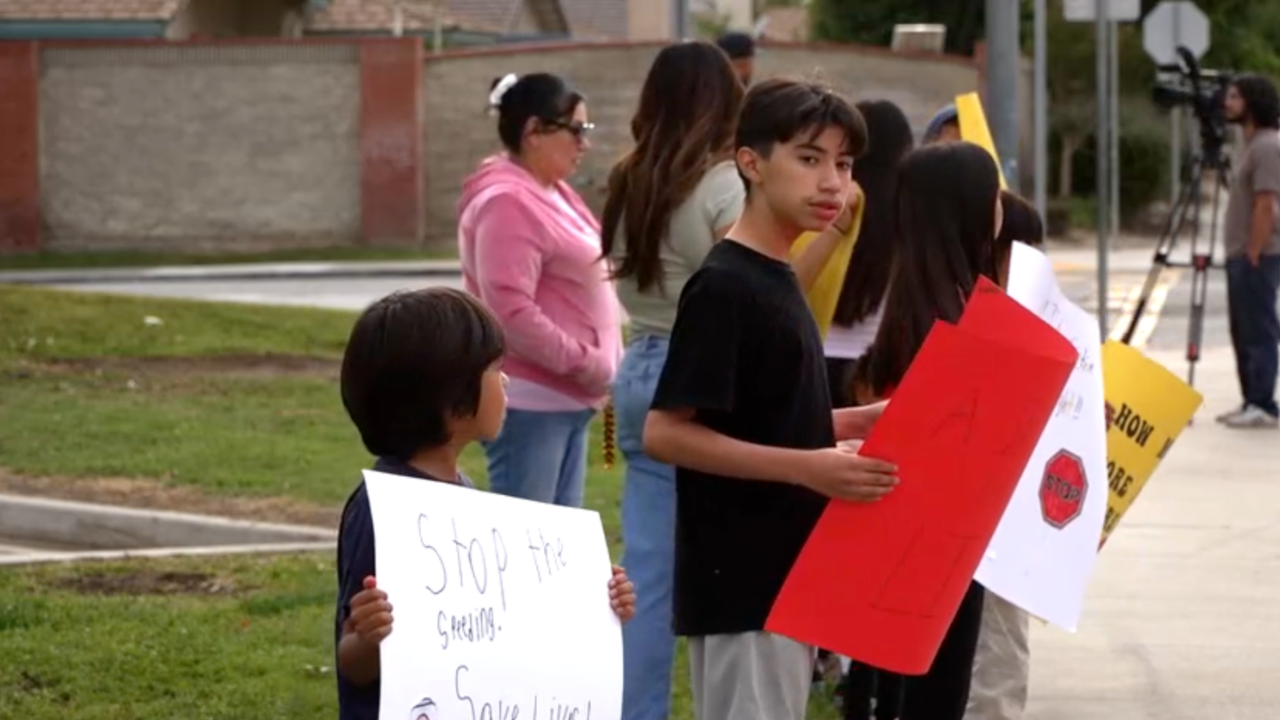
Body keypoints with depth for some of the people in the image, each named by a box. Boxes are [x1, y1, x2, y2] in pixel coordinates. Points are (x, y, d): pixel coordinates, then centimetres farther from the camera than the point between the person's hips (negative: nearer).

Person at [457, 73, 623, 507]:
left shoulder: (551, 194, 16)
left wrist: (603, 366, 11)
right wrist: (585, 364, -19)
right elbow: (512, 312, -23)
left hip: (564, 399, 10)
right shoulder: (507, 203, -15)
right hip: (529, 403, -10)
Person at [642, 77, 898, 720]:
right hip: (741, 582, -10)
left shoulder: (777, 280, 13)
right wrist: (806, 468, -26)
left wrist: (860, 422, 9)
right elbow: (665, 433, -20)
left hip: (785, 574, 10)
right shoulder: (723, 287, -15)